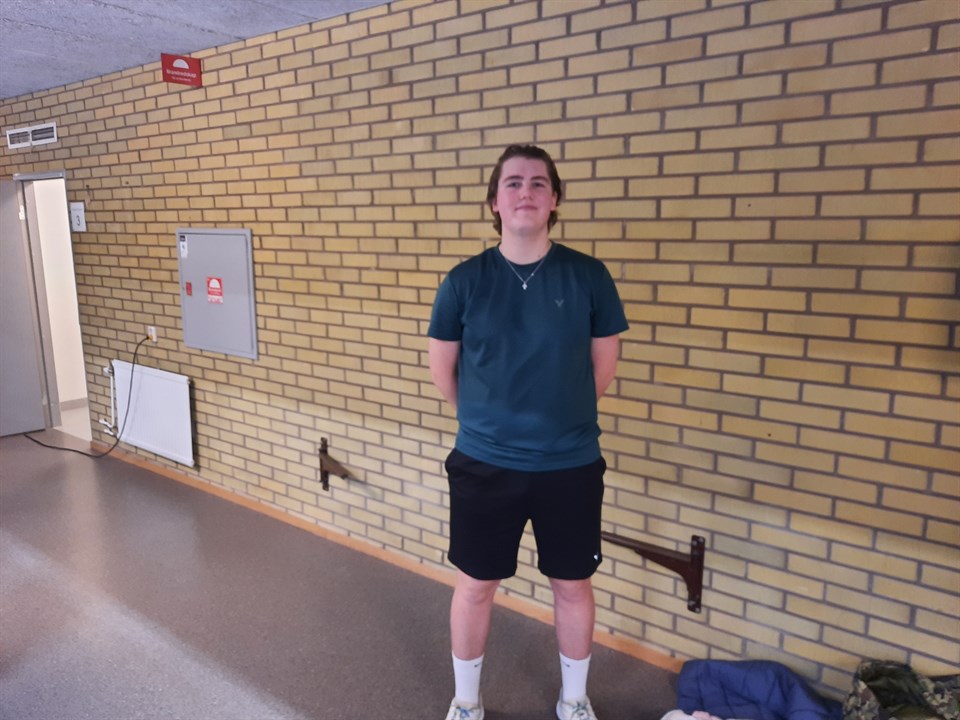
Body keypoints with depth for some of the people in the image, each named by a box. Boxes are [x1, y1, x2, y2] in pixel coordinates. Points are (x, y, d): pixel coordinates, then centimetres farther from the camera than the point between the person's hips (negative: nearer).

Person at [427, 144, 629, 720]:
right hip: (484, 464, 0)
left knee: (573, 585, 16)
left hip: (571, 466, 1)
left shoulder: (588, 276, -7)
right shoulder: (465, 280, -6)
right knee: (476, 586, 14)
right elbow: (443, 370, 4)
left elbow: (604, 365, 3)